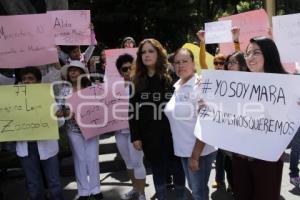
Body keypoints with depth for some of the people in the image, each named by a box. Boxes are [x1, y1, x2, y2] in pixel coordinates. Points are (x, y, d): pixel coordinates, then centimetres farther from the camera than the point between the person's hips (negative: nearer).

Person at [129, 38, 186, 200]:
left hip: (172, 133, -2)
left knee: (177, 167, 9)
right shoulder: (137, 81, 5)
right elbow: (133, 111, 4)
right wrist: (135, 136, 0)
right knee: (158, 170, 12)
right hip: (149, 136, 2)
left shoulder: (171, 77, -2)